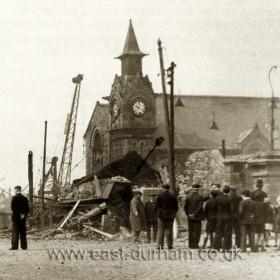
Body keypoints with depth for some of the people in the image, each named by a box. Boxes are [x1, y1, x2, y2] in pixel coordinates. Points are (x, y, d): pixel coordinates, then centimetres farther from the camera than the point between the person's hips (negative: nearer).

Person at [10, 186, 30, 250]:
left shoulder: (14, 198, -6)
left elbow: (13, 207, -13)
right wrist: (24, 214, -3)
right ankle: (24, 246, 6)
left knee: (15, 232, -3)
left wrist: (19, 214, -9)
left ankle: (14, 246, -9)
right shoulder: (25, 198, 7)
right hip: (23, 218, 4)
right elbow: (27, 209, 3)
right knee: (23, 232, 7)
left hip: (16, 217, -4)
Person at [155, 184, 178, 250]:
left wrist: (158, 212, 11)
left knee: (161, 231, 1)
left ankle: (160, 245, -4)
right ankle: (169, 245, 5)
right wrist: (173, 213, 15)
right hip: (170, 215, 1)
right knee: (169, 230, 6)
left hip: (161, 215, -1)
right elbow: (176, 206, 3)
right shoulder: (173, 196, 0)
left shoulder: (159, 196, -4)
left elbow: (156, 205, -4)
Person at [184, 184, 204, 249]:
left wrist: (188, 214, 5)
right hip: (197, 217, -4)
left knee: (191, 231, 12)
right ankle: (195, 244, -3)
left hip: (190, 217, 4)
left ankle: (191, 244, 15)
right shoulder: (200, 197, -9)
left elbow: (185, 207, 1)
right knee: (197, 231, 1)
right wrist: (195, 214, -11)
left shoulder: (188, 197, 3)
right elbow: (200, 207, -16)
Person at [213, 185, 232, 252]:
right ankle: (225, 247, 7)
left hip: (219, 217, 3)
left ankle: (217, 247, 8)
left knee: (218, 232, 10)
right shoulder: (229, 199, -14)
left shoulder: (218, 198, -6)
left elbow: (217, 207, 2)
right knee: (227, 233, 6)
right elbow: (232, 209, -8)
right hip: (228, 217, -3)